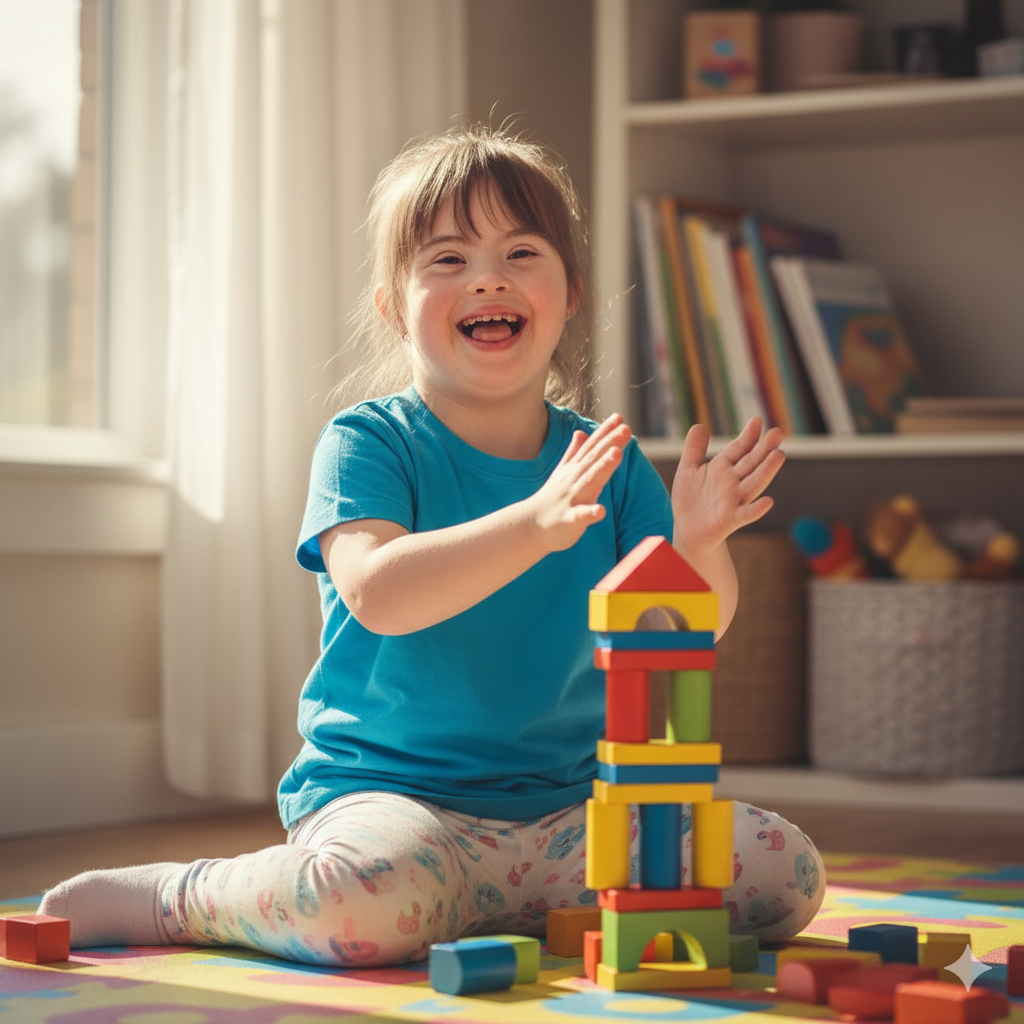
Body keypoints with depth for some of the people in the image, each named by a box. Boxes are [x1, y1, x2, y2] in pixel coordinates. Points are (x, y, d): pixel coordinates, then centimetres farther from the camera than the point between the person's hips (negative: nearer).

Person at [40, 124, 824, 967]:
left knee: (789, 874, -12)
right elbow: (378, 595, -23)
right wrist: (537, 524, -34)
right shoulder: (368, 444, -4)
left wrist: (698, 543, -19)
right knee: (363, 897, -39)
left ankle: (528, 911, 5)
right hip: (389, 792, -4)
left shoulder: (608, 461, 8)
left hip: (568, 809, 5)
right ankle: (175, 897, -4)